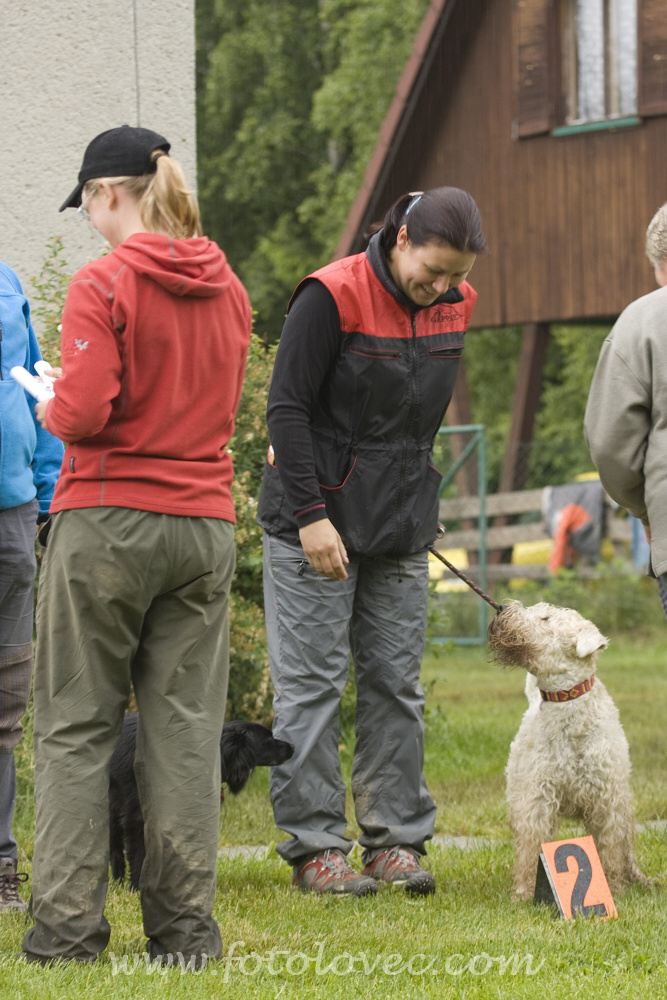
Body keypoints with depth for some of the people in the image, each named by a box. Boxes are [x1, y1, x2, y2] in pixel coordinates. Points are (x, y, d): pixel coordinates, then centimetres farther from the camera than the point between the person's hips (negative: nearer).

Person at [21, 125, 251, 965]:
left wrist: (49, 411, 3)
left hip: (107, 519, -5)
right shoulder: (227, 290, 9)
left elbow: (84, 412, -17)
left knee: (76, 725, 3)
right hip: (203, 521, 5)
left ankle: (68, 925, 2)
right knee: (185, 727, 7)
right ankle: (185, 926, 7)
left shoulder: (103, 284, -11)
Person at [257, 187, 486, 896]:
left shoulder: (454, 306, 4)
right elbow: (288, 407, -14)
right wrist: (311, 513, -17)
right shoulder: (332, 297, -15)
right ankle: (314, 847, 2)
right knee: (312, 684, -2)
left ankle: (397, 838, 13)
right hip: (317, 523, -6)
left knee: (396, 683, 7)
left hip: (402, 527, 6)